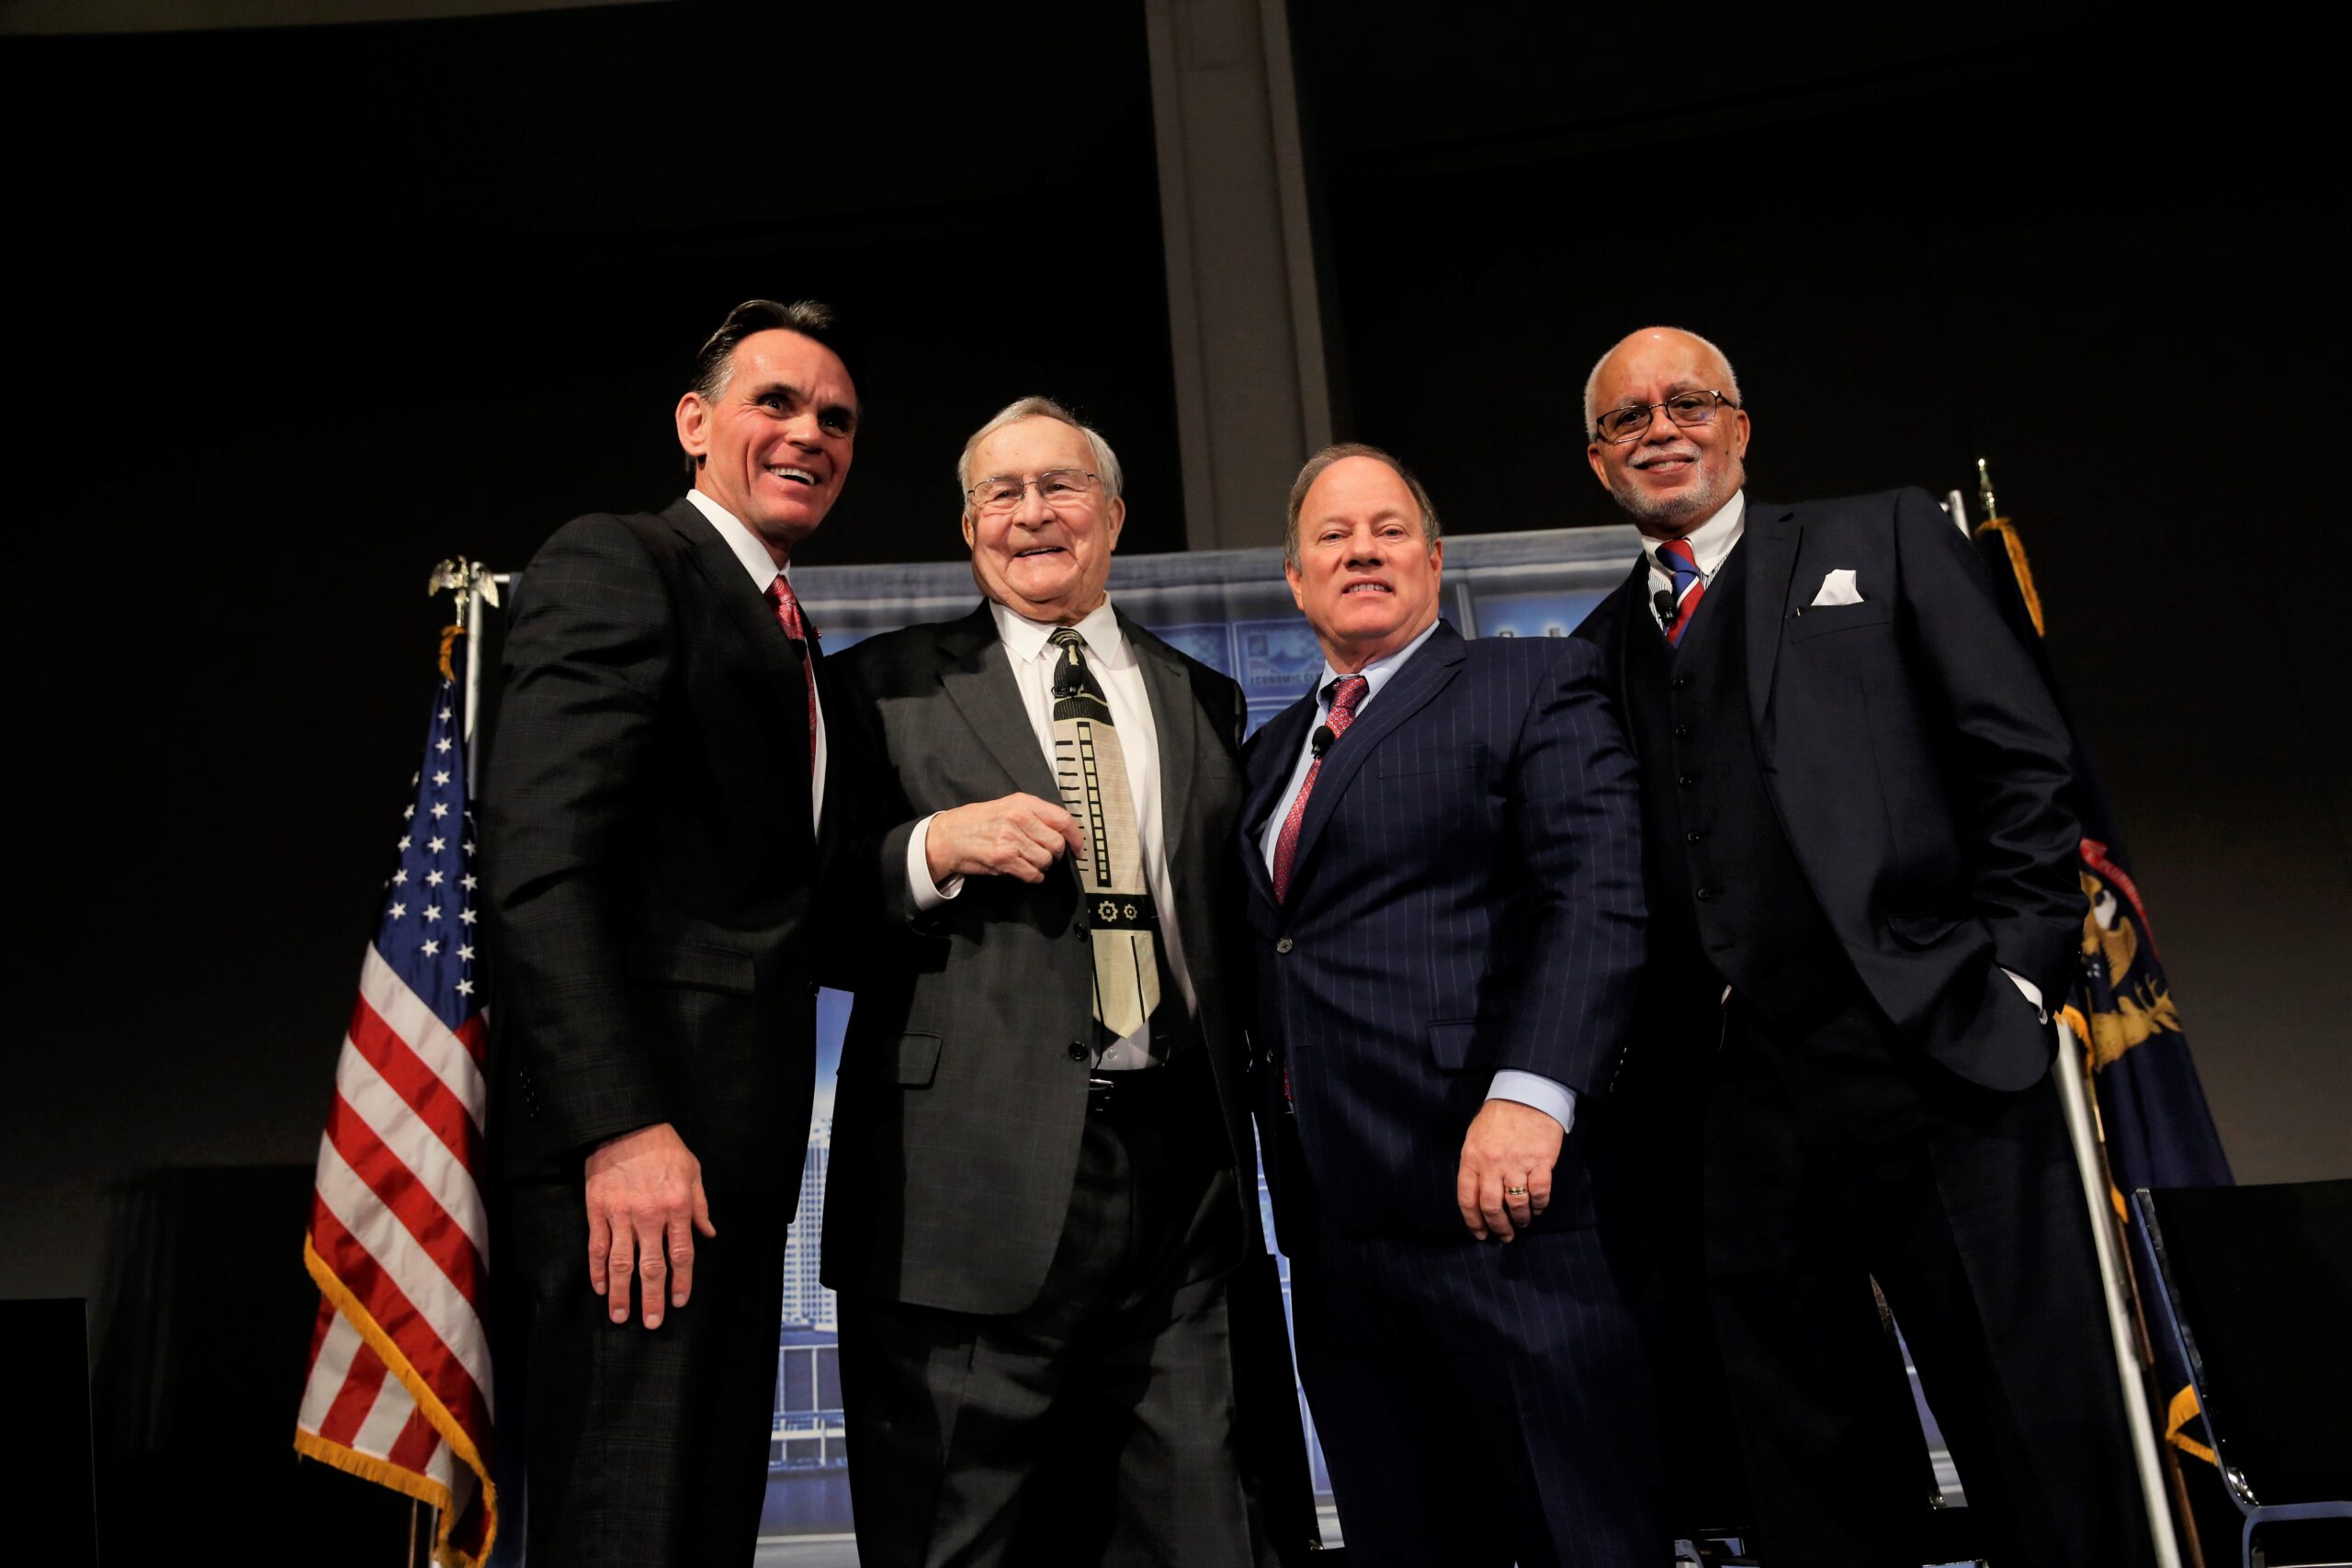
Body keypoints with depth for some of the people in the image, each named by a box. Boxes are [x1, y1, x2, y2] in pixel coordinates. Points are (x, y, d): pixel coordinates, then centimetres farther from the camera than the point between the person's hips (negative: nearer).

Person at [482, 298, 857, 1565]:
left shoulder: (791, 641, 22)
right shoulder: (615, 567, -4)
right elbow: (539, 858, -17)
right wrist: (623, 1127, -23)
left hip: (734, 1159, 9)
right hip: (634, 1159, -9)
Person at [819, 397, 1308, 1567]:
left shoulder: (1203, 703, 18)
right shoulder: (887, 685, 8)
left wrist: (1251, 1157, 11)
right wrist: (935, 846, -15)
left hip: (1184, 1176, 3)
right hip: (974, 1192, -2)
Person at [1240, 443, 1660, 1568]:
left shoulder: (1536, 686, 3)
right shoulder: (1270, 754, 22)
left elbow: (1600, 895, -11)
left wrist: (1531, 1092, -24)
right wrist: (1287, 1188, 9)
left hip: (1496, 1193, -5)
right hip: (1336, 1223, 6)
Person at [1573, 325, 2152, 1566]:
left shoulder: (1888, 541, 10)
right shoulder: (1601, 651, 17)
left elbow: (2023, 760, 3)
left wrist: (2010, 975, -6)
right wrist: (1657, 1065, 2)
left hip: (1940, 1058, -2)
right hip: (1737, 1103, 3)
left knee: (2048, 1453, 0)